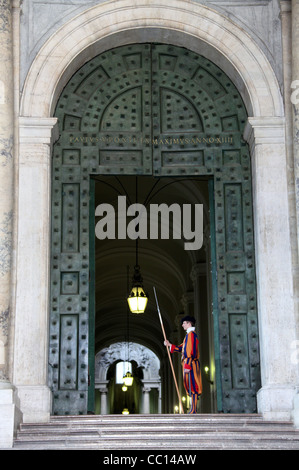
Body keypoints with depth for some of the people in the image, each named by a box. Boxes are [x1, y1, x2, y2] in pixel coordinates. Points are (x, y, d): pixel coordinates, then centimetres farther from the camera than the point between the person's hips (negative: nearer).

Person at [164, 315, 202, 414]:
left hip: (191, 364, -10)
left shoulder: (191, 334, -12)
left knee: (192, 386, -10)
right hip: (188, 365, 10)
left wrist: (188, 366, -23)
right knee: (191, 387, 10)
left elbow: (192, 352, -19)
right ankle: (193, 410, 12)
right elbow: (181, 348, 25)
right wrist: (169, 345, 20)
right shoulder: (188, 335, 21)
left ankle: (193, 410, -12)